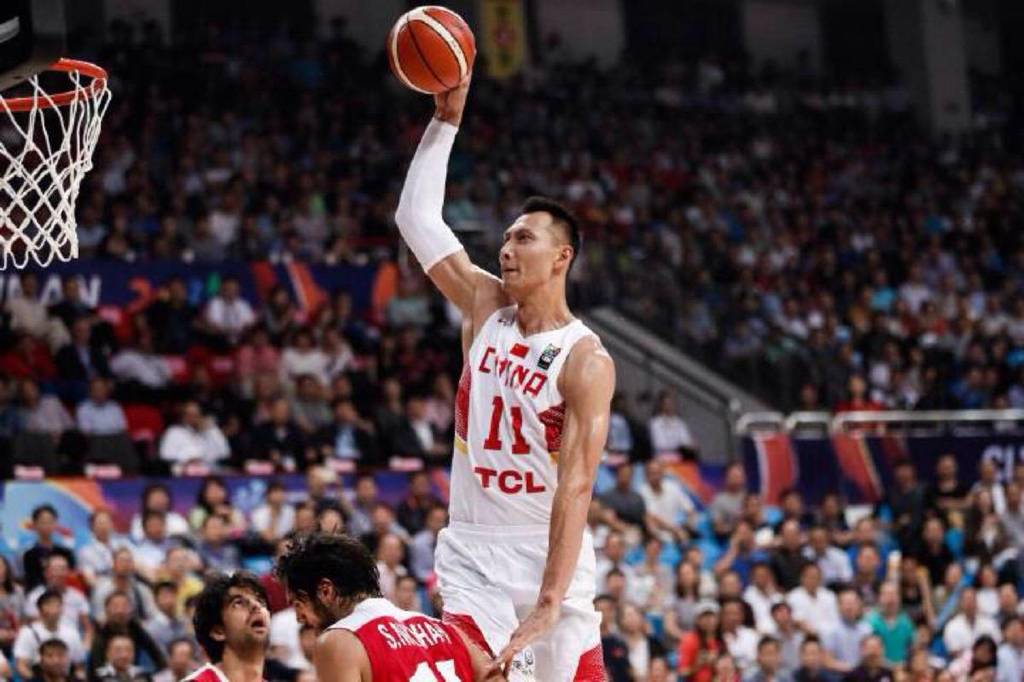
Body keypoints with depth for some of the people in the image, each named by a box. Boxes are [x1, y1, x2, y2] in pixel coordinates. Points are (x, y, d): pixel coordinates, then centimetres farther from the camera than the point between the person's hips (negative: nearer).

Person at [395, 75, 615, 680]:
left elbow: (576, 485, -20)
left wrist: (549, 602, -28)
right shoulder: (485, 307, 5)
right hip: (472, 551, 4)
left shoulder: (587, 361, -13)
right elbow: (416, 217, 10)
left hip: (548, 554, -4)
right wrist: (447, 120, 3)